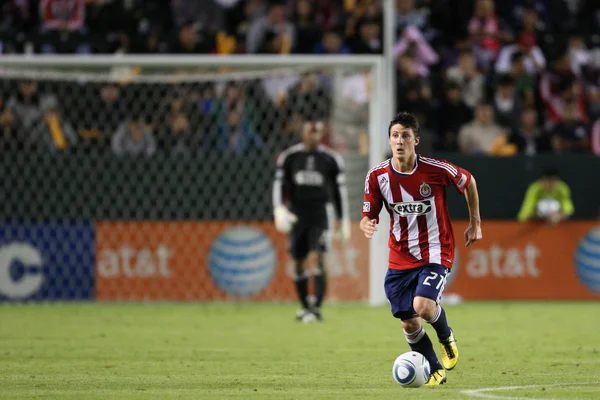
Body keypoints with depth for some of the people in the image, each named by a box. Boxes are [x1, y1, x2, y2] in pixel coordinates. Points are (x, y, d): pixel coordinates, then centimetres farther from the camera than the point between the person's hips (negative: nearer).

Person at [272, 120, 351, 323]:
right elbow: (279, 184, 1)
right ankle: (305, 306, 22)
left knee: (317, 259, -18)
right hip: (297, 216, 2)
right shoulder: (289, 157, 2)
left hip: (319, 216, -2)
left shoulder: (331, 159, 0)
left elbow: (340, 190, 7)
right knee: (299, 264, 7)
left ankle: (317, 307, -21)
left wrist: (344, 221, 7)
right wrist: (279, 209, -16)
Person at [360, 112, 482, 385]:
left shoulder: (435, 169, -14)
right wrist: (367, 226, -26)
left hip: (435, 254, -3)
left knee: (423, 306, -25)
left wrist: (475, 223, 9)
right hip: (400, 258, 3)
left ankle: (446, 337, 10)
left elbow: (468, 182, 5)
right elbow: (368, 216, -1)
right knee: (408, 324, 2)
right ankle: (435, 371, 26)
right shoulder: (377, 176, -8)